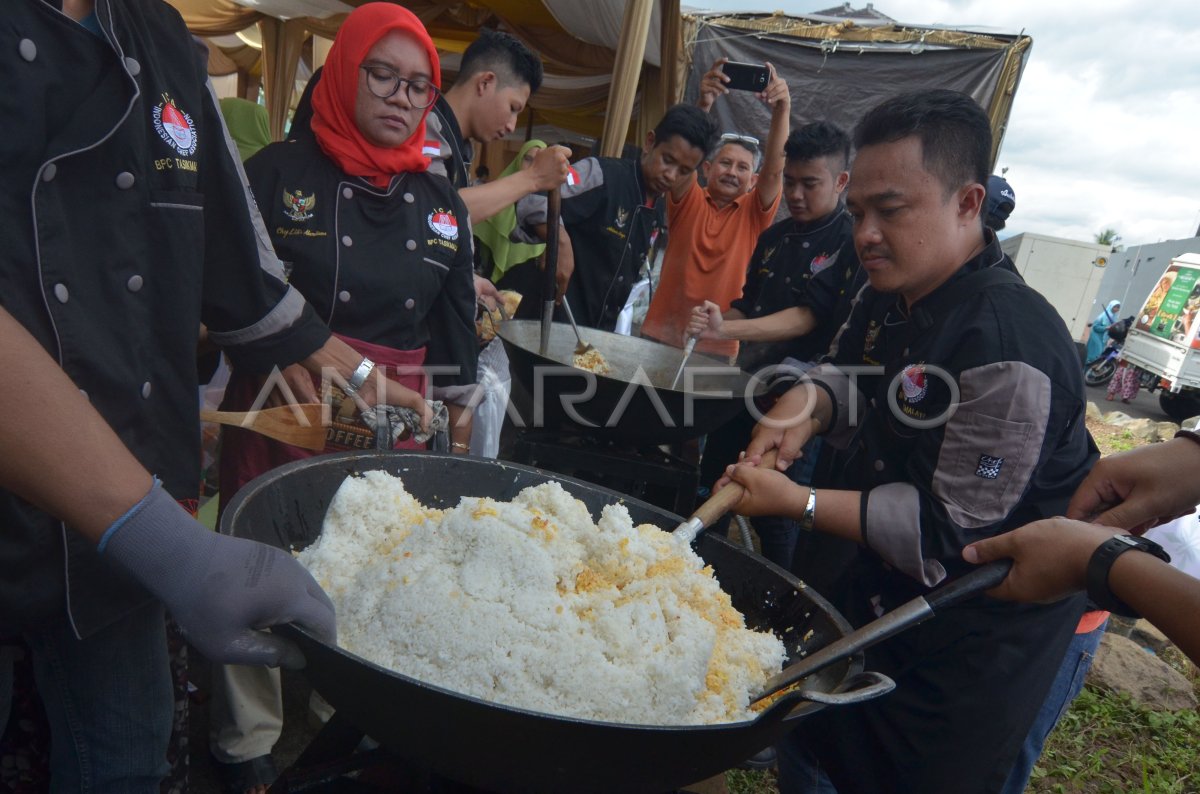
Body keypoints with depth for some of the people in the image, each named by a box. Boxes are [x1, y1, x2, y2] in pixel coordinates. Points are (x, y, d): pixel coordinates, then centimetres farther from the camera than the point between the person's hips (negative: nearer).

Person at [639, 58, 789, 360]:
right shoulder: (689, 201, 2)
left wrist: (781, 112, -26)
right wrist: (704, 103, -31)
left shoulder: (754, 214, 4)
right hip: (662, 334, 0)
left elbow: (774, 170, -11)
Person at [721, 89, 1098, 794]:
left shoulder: (1005, 345, -32)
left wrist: (800, 503, -26)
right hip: (881, 582, 8)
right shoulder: (890, 297, -2)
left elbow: (952, 535, -28)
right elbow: (856, 384, 13)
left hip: (981, 630, -8)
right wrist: (809, 401, -11)